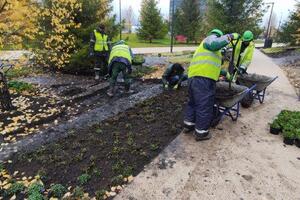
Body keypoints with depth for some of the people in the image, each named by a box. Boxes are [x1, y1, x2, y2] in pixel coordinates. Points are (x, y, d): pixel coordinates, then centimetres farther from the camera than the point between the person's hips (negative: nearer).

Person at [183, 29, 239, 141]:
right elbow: (214, 45, -16)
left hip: (193, 77, 10)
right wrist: (230, 37, -8)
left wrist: (225, 73, 51)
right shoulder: (211, 38, 11)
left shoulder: (205, 44, 37)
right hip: (204, 78, -9)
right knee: (204, 106, 0)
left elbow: (212, 66, 43)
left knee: (193, 102, 23)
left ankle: (188, 125, 33)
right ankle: (201, 132, 11)